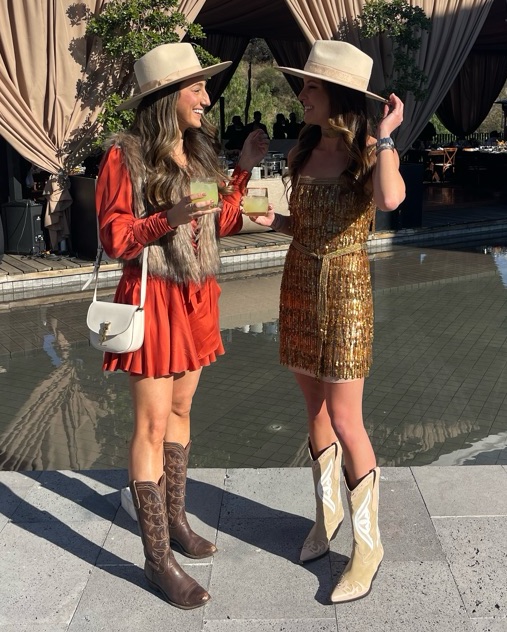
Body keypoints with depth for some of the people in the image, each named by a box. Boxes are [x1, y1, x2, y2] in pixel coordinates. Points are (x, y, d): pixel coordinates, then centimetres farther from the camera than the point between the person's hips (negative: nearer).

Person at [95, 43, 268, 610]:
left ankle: (175, 519, 34)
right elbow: (114, 238, -13)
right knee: (153, 425, -2)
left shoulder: (199, 151, 9)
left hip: (196, 297, 7)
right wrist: (169, 219, -26)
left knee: (180, 410, 17)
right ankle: (158, 559, 9)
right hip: (153, 298, -7)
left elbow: (221, 224, 11)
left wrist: (244, 168, 7)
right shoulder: (125, 155, -12)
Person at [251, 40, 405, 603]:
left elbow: (389, 200, -36)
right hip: (299, 283, 6)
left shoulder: (371, 153, -12)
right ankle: (327, 511, 35)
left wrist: (384, 136, -25)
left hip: (344, 291, -6)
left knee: (345, 422, -3)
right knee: (315, 409, 16)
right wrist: (271, 220, -3)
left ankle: (367, 545, 13)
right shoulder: (304, 150, 5)